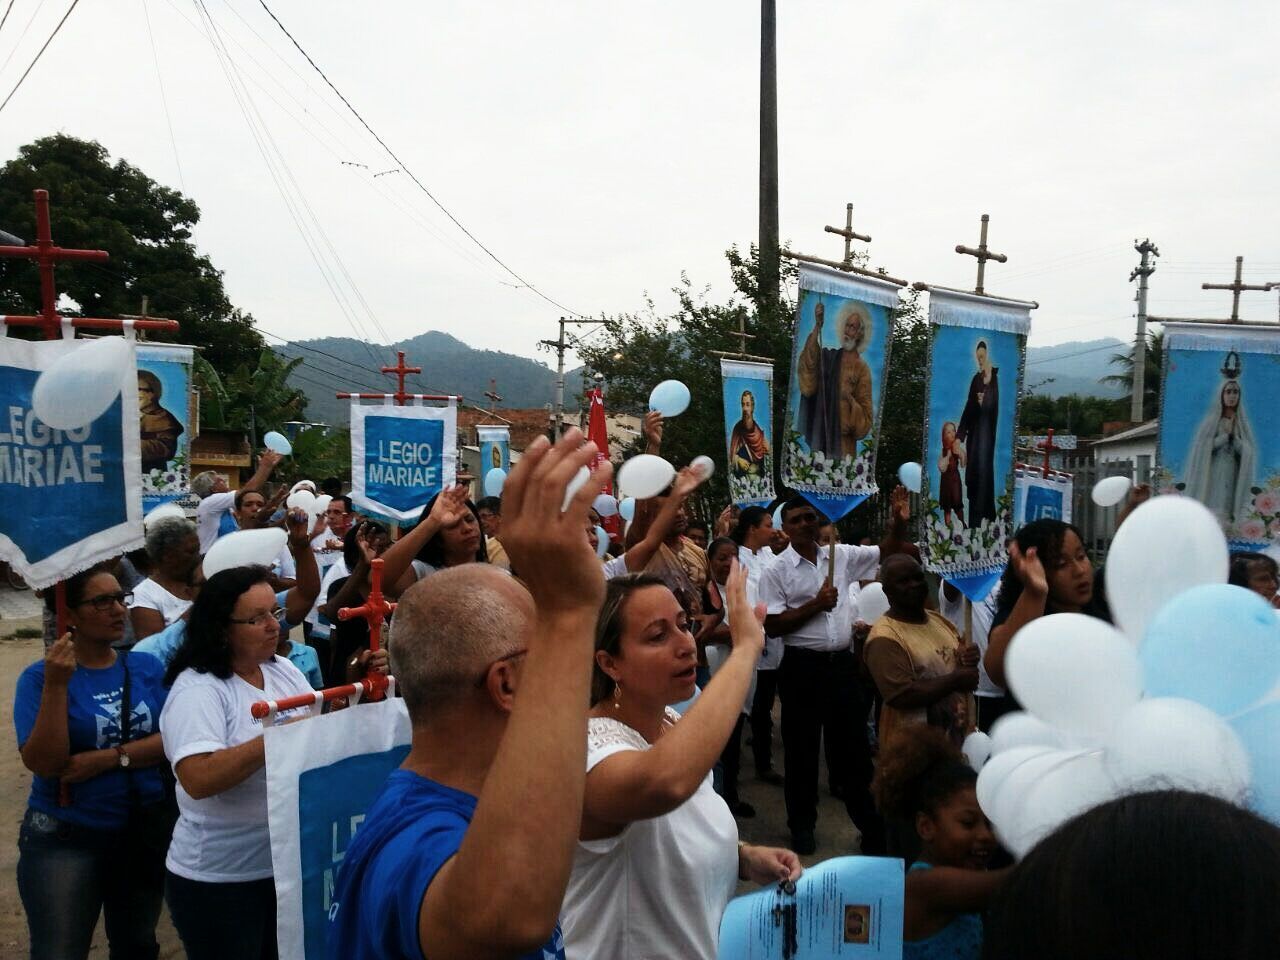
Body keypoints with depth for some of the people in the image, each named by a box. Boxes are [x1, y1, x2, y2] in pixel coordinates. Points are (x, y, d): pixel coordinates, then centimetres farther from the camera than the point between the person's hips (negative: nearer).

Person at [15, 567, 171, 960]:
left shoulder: (147, 667, -2)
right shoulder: (41, 675, -11)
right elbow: (42, 762, -19)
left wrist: (108, 758, -21)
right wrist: (56, 685, -27)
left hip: (146, 830, 3)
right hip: (65, 839, -3)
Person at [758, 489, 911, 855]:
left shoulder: (841, 555, 4)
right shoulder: (776, 571, -6)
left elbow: (887, 551, 9)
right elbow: (772, 626, -10)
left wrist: (898, 521, -10)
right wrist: (815, 605, -17)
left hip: (842, 663, 3)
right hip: (802, 667, -3)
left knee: (853, 743, 13)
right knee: (801, 747, 9)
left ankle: (870, 824, 26)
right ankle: (802, 825, 27)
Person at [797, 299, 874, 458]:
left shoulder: (862, 369, -1)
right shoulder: (830, 356, 8)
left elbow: (866, 418, -2)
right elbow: (808, 364, -16)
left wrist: (851, 401, -21)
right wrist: (817, 327, -24)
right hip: (821, 437, 3)